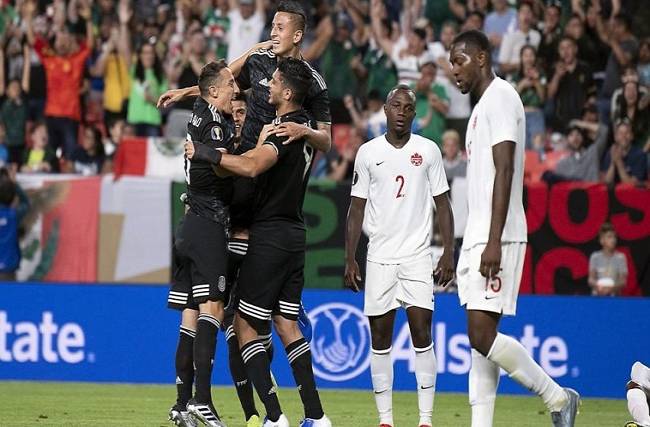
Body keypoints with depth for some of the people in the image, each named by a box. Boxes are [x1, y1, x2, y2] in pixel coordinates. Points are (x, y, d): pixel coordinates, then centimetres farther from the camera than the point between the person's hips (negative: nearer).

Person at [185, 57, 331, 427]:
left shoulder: (284, 129, -18)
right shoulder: (307, 125, 10)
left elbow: (251, 166, -35)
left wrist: (205, 152, -26)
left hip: (271, 235, -9)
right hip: (295, 233, 9)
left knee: (245, 325, -3)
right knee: (287, 324, 11)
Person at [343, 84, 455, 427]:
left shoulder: (428, 151, 4)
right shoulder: (368, 153, 5)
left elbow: (442, 205, 6)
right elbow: (357, 209, 8)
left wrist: (448, 254, -3)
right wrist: (349, 259, 2)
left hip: (418, 256, -1)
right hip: (379, 256, 1)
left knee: (422, 333, -8)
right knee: (380, 338, 2)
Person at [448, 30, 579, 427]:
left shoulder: (500, 97, -10)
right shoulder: (483, 105, 21)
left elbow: (504, 171, -19)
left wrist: (494, 242, -25)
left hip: (495, 239, -10)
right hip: (477, 239, 10)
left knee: (482, 334, -15)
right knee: (482, 338, 5)